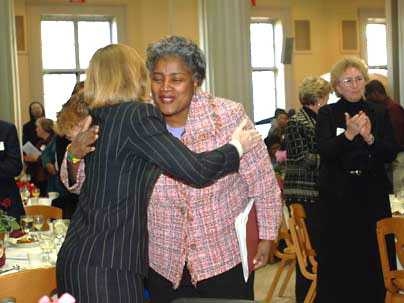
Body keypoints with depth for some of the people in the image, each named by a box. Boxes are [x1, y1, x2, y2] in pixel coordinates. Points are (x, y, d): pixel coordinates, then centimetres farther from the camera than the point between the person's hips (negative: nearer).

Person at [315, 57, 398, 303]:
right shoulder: (327, 114, 3)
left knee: (374, 255, -1)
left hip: (373, 195, 2)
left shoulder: (380, 113, 9)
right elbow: (324, 151, -11)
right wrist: (349, 134, -26)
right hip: (338, 196, -2)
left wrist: (369, 137, -17)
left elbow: (391, 153, 1)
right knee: (338, 257, -3)